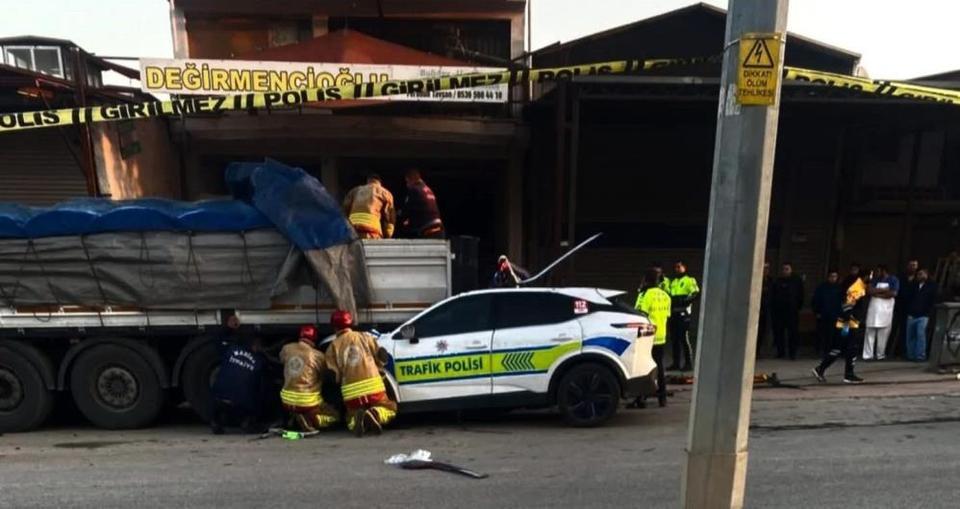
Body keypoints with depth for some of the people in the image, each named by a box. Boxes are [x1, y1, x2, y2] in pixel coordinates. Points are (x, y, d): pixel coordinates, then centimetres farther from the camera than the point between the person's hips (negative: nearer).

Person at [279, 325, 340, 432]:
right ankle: (310, 420, -9)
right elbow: (325, 376, 3)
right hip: (308, 403, -5)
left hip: (287, 401, 5)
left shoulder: (287, 349, -2)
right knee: (335, 416, 14)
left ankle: (294, 416, 8)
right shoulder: (317, 355, -12)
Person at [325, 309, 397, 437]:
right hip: (373, 386, -1)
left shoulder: (333, 346, 5)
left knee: (351, 418, 25)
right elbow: (381, 356, 6)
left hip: (351, 392, 1)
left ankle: (357, 418, -13)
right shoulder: (365, 337, 6)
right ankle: (375, 414, -14)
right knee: (390, 408, 21)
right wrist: (379, 371, 24)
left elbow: (332, 375, 1)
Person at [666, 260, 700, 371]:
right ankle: (676, 363, 14)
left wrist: (685, 301, -26)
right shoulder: (673, 281, 23)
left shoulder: (690, 280, 0)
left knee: (684, 338, -8)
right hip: (673, 313, 7)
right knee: (674, 339, 8)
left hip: (683, 313, -7)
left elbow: (696, 293, -13)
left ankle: (688, 363, -1)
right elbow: (669, 294, 26)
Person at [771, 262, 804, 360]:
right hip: (778, 310, 3)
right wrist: (772, 307, 4)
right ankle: (780, 352, 11)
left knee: (792, 332, -4)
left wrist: (798, 307, -2)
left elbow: (800, 296, 4)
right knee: (778, 332, 2)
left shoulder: (797, 281, 6)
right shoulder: (777, 281, 12)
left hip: (792, 311, -3)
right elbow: (772, 296, 13)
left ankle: (792, 353, 2)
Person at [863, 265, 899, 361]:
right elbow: (869, 291, -1)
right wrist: (883, 290, -8)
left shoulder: (893, 280, 2)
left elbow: (893, 293, -11)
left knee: (883, 334, 1)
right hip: (873, 309, 2)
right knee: (870, 332, -1)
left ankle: (880, 354, 11)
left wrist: (877, 294, -6)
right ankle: (868, 355, -1)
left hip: (886, 310, -2)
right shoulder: (875, 279, 12)